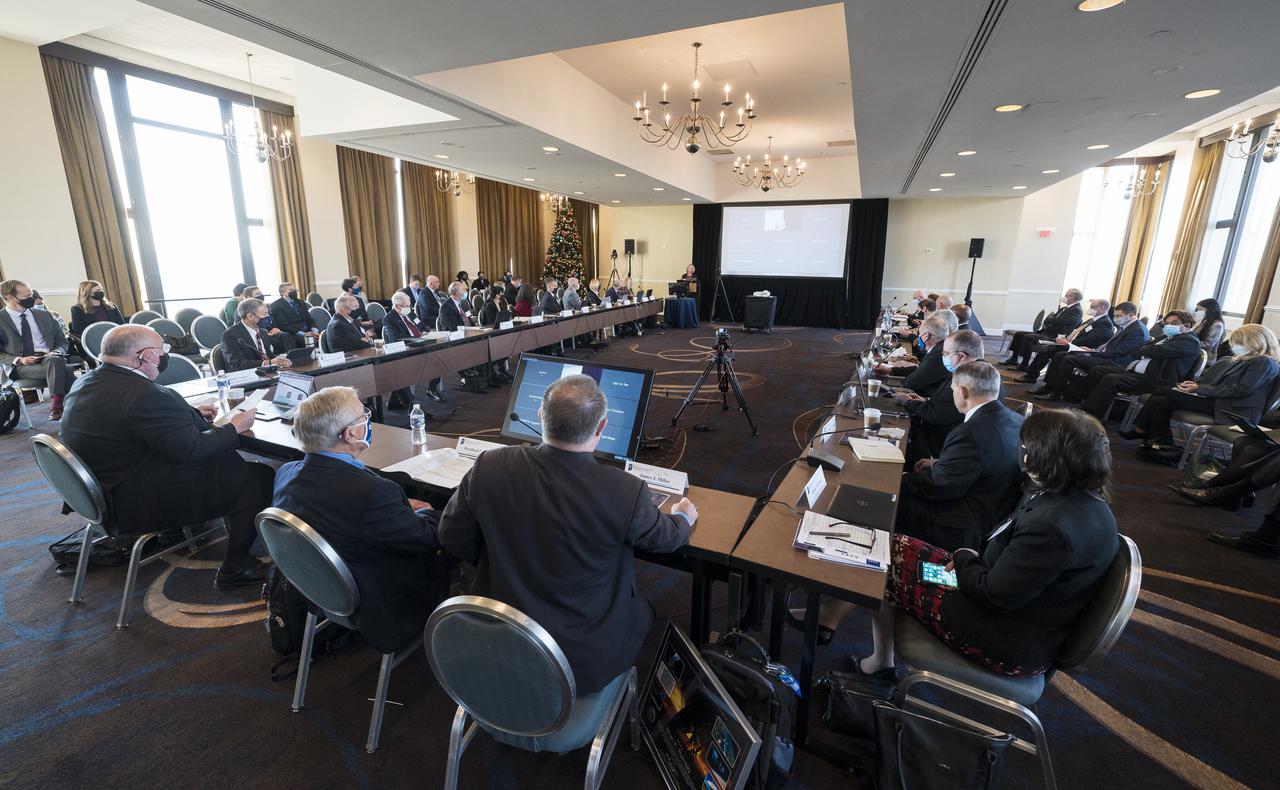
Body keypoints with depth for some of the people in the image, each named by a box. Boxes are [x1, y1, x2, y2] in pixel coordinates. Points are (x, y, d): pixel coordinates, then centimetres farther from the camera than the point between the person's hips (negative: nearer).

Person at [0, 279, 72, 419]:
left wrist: (56, 353, -4)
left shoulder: (45, 315, 15)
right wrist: (18, 359, -15)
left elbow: (63, 342, 18)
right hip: (19, 366, -3)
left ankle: (56, 405, -36)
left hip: (48, 358, 3)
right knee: (65, 370, -33)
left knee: (55, 361, -36)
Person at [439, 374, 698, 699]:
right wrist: (684, 517, 17)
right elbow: (666, 538, -6)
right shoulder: (626, 493, -28)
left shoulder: (489, 467, -20)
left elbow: (452, 538, -4)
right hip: (587, 665, -3)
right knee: (641, 609, 27)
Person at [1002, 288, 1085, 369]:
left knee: (1028, 337, -30)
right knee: (1018, 334, 2)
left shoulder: (1077, 310, -12)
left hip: (1055, 337, -10)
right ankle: (1013, 359, 3)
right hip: (1046, 332, 10)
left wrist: (1048, 319, -2)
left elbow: (1057, 321, -21)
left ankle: (1024, 365, -22)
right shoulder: (1066, 308, 17)